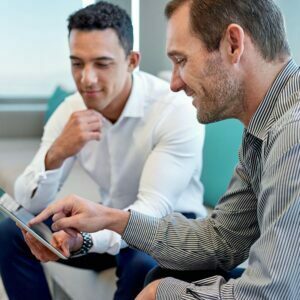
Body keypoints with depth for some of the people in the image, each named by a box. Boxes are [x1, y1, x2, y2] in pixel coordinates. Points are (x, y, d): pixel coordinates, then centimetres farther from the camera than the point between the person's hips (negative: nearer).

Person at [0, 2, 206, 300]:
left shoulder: (177, 110, -24)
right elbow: (28, 205, -12)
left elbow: (154, 208, -28)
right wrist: (56, 154, -33)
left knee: (142, 262, -37)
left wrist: (83, 240, -46)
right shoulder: (70, 110, -9)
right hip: (111, 220, 5)